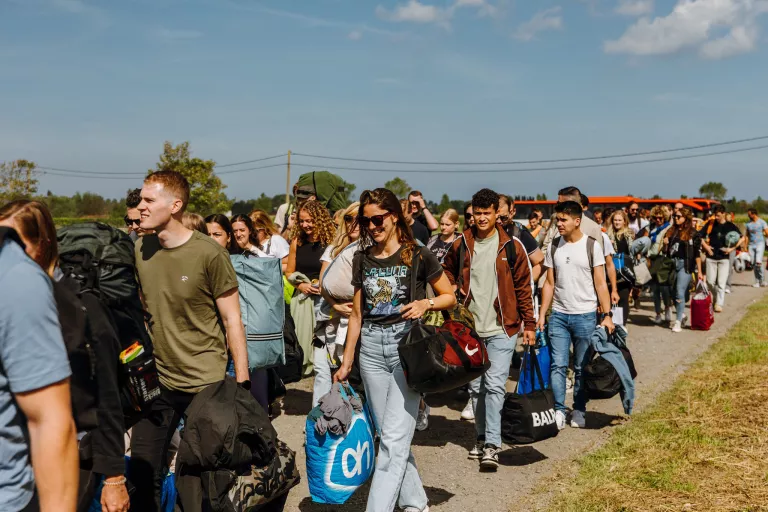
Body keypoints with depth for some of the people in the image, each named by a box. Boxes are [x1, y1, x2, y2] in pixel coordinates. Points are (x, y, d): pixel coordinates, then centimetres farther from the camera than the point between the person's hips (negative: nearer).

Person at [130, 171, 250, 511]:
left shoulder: (209, 253, -14)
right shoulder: (140, 249, 1)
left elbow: (232, 320, -9)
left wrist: (241, 382, -10)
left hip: (205, 383, -4)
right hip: (155, 381, 4)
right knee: (141, 474, 10)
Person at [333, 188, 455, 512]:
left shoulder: (418, 256, -5)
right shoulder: (362, 259, 8)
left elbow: (450, 297, 3)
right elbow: (357, 313, 13)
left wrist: (426, 303, -18)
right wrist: (346, 362, 13)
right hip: (371, 347, 5)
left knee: (394, 439, -9)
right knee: (390, 435, 12)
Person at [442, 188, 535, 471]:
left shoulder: (512, 246, -2)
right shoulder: (461, 245, 4)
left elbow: (523, 287, 1)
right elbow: (446, 274, 21)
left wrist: (529, 324, 1)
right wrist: (453, 293, 2)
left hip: (501, 328, -3)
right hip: (469, 328, 3)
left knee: (494, 385, -10)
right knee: (476, 387, 11)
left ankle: (492, 445, -6)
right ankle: (481, 437, 26)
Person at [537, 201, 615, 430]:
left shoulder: (592, 246, -4)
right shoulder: (554, 246, 5)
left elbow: (600, 284, -4)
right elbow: (549, 283, 8)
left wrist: (607, 315, -10)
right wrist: (542, 314, 4)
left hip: (585, 315, -2)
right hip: (558, 315, 3)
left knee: (582, 367, 7)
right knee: (558, 365, -2)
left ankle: (579, 411, 19)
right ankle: (559, 411, 4)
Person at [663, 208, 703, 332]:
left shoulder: (693, 233, -1)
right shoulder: (671, 231, 12)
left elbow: (697, 254, -2)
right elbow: (666, 251, 17)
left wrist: (699, 271, -5)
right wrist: (665, 244, -5)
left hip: (685, 265, -5)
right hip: (672, 264, 5)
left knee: (680, 292, -12)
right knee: (673, 292, 9)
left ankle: (678, 322, -6)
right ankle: (682, 315, 30)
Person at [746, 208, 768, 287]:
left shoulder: (762, 222, -2)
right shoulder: (748, 224, 12)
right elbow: (747, 236, 16)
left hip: (760, 243, -5)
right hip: (751, 244, 5)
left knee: (758, 262, -19)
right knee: (753, 264, 2)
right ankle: (757, 281, 10)